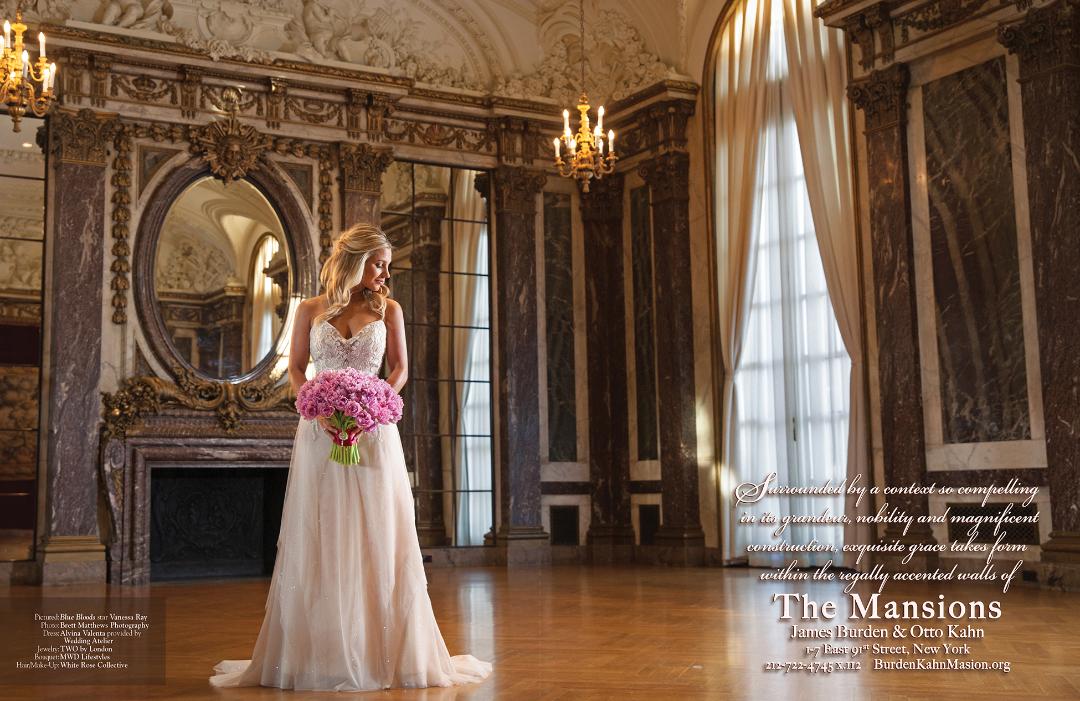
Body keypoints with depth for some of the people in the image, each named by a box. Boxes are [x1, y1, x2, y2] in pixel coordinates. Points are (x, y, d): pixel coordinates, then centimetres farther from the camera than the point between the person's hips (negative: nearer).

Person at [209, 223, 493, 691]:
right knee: (319, 542, 3)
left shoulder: (388, 310, 6)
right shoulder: (311, 311, 5)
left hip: (373, 431, 0)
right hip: (320, 432, 0)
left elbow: (400, 369, 8)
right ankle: (319, 650, 12)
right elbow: (295, 369, 8)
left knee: (376, 539, 1)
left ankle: (381, 650, 11)